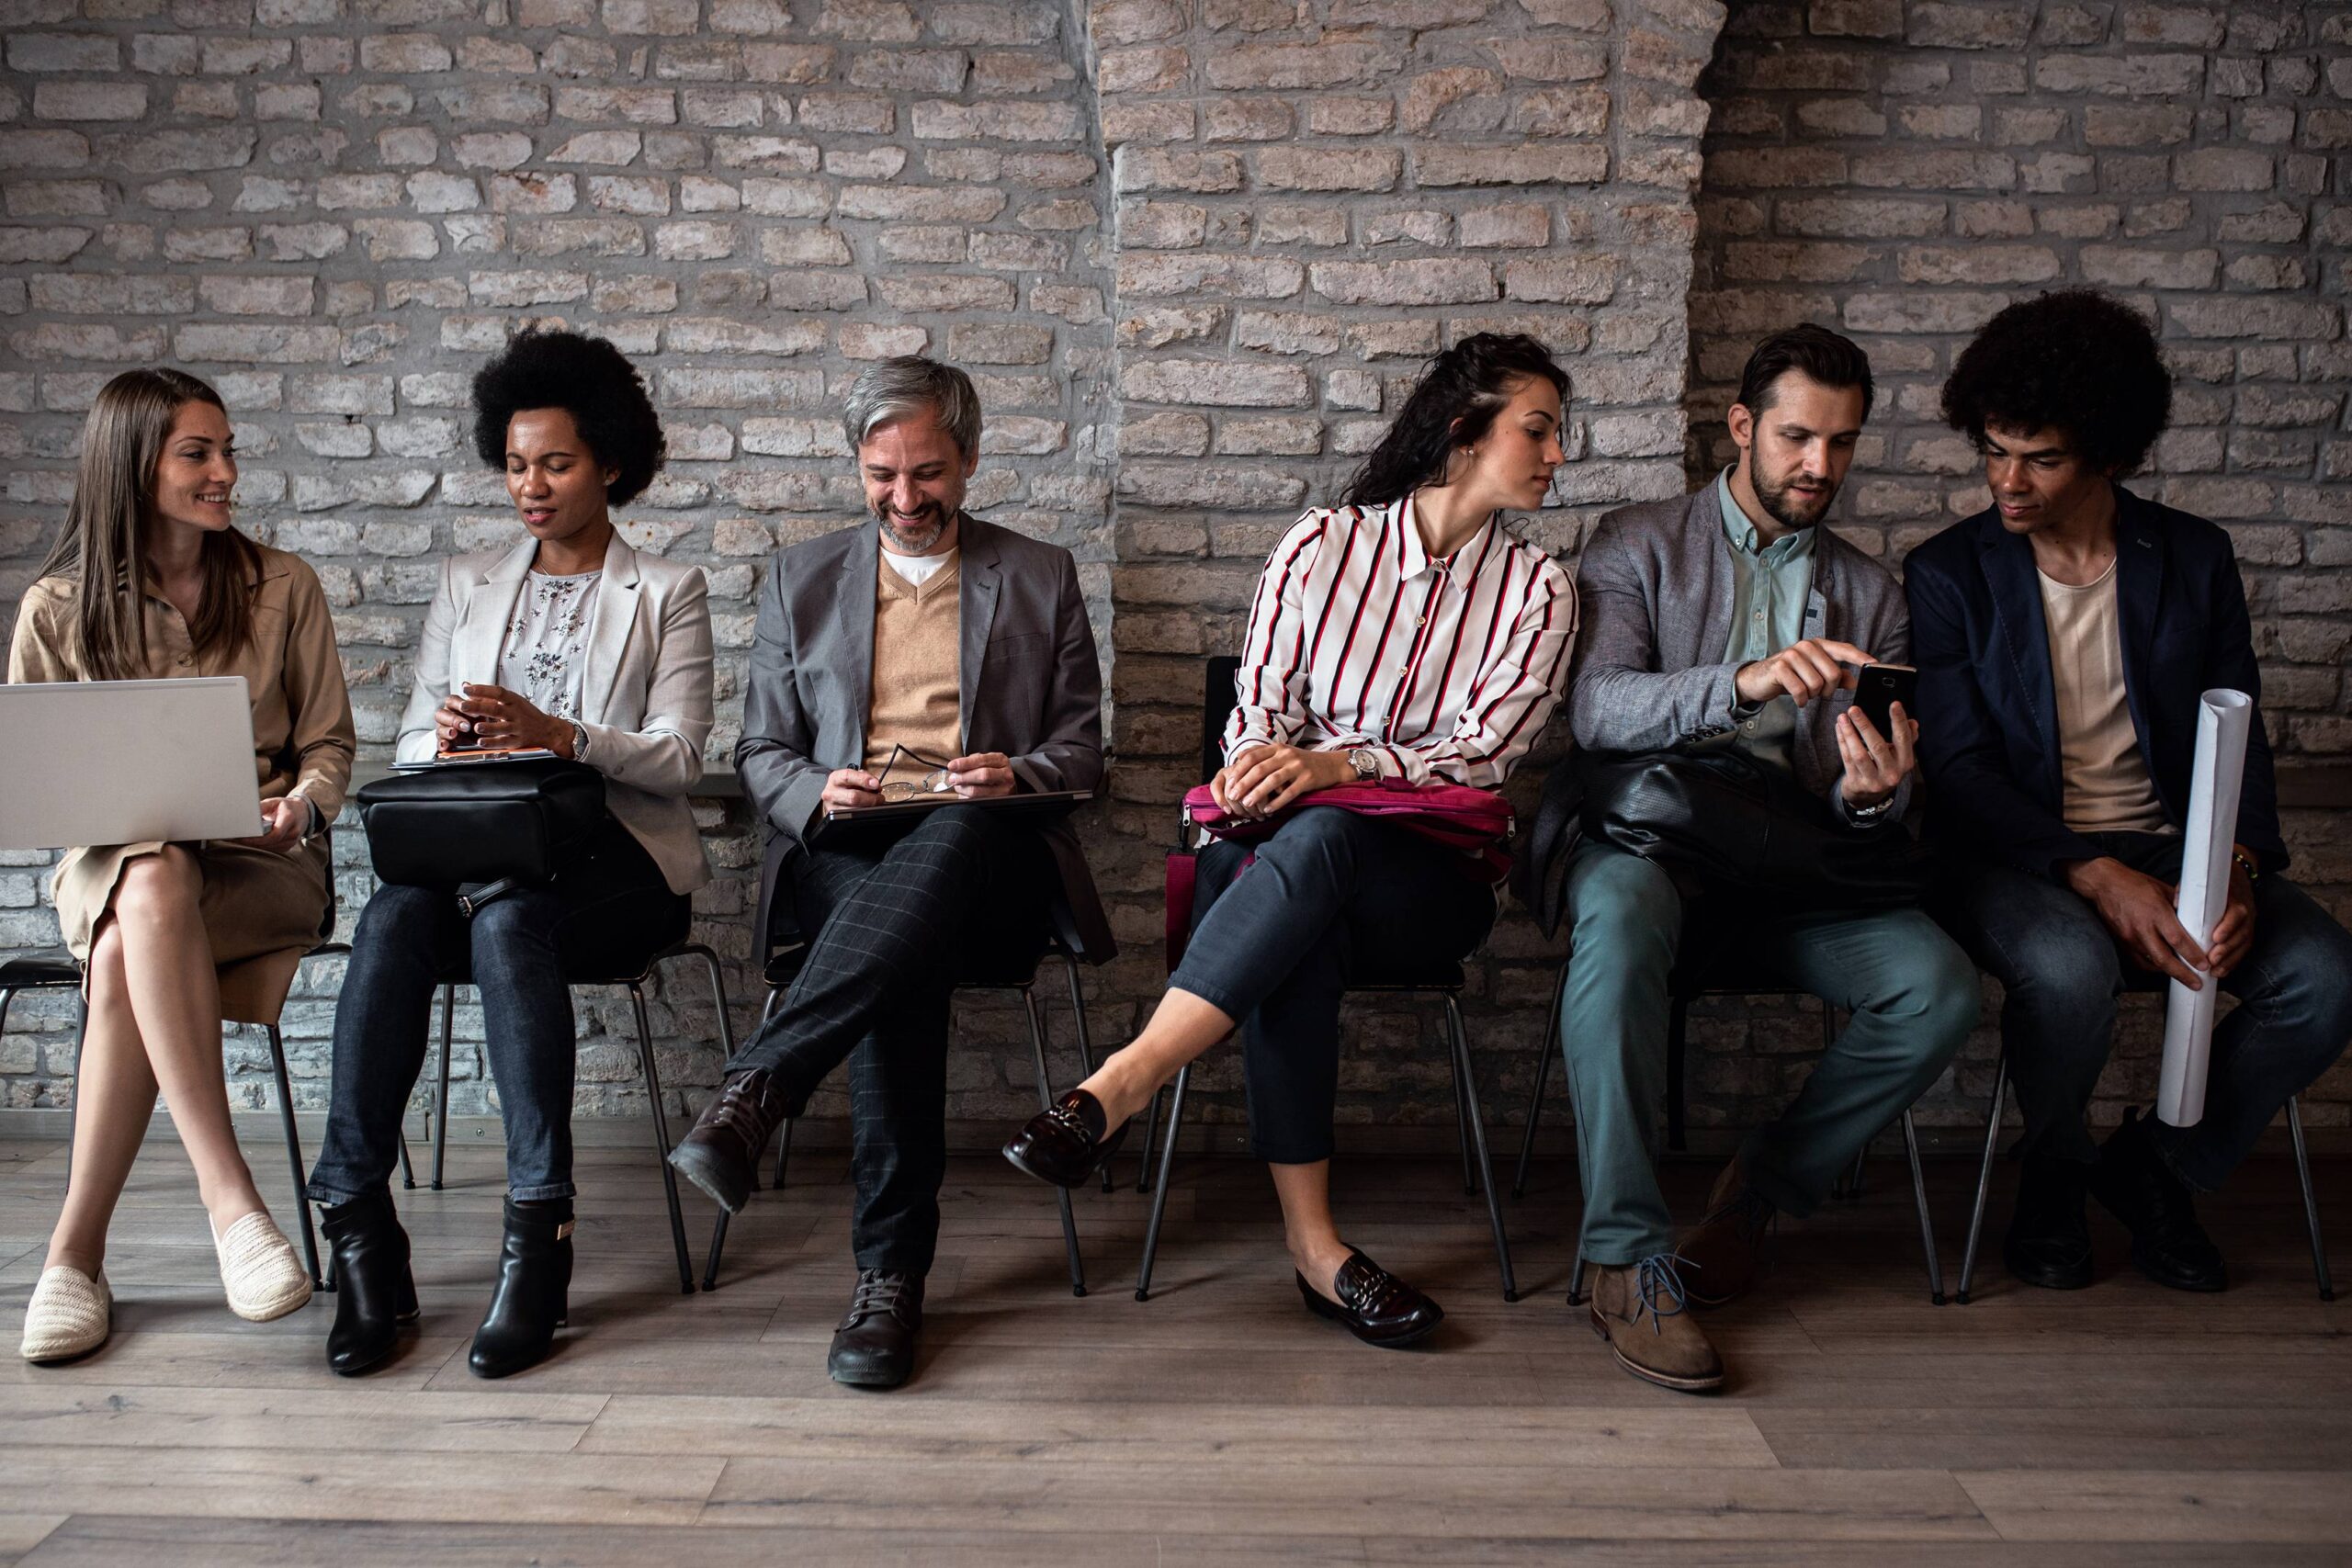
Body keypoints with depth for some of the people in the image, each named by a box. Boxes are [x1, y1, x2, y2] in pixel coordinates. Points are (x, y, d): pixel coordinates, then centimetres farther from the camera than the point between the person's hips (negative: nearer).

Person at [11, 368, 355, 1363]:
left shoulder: (283, 588, 8)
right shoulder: (58, 608, 8)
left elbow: (329, 744, 9)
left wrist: (300, 808, -13)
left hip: (263, 867, 0)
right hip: (111, 861, 1)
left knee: (126, 959, -34)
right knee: (154, 879, -38)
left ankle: (76, 1253, -27)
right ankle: (228, 1196, -40)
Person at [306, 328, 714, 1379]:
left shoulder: (668, 594, 10)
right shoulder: (465, 586, 22)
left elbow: (676, 759, -2)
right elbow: (411, 745, 16)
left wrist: (553, 734, -18)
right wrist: (445, 739, -10)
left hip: (615, 860, -3)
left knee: (508, 913, -36)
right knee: (394, 914, -31)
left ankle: (539, 1232, -34)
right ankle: (359, 1226, -30)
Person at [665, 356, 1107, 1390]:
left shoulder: (1041, 578, 18)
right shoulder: (801, 579, 21)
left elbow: (1081, 746, 14)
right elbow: (760, 754, 17)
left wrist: (1018, 777, -10)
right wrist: (815, 793, -7)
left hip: (987, 857, 0)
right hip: (842, 861, 1)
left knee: (955, 838, -40)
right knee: (905, 958, -37)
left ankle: (754, 1091, -48)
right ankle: (890, 1269, -33)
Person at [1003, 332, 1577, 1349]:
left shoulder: (1538, 591, 7)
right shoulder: (1322, 545, 8)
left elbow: (1482, 750, -6)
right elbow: (1259, 705, 7)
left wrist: (1337, 763, -23)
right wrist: (1260, 761, -19)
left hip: (1428, 875, 0)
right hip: (1282, 845, 1)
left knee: (1317, 839, -37)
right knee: (1299, 926, -38)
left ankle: (1119, 1087, -43)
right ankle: (1310, 1239, -36)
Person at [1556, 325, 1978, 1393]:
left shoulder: (1868, 593, 19)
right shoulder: (1639, 547, 8)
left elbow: (1867, 802, 12)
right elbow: (1596, 710, -11)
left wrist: (1873, 795, -14)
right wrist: (1745, 682, -28)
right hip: (1651, 832, -3)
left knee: (1941, 992, -23)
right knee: (1621, 909, -39)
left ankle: (1762, 1189, 0)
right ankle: (1628, 1258, -31)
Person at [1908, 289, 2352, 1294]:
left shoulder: (2194, 558, 8)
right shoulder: (1948, 574, -1)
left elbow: (2240, 737, 8)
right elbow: (1960, 769, -8)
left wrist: (2237, 867, -13)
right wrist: (2099, 878, -21)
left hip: (2172, 850, 4)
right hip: (2018, 859, -3)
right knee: (2069, 969, -36)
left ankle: (2159, 1166, 5)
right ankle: (2056, 1172, -1)